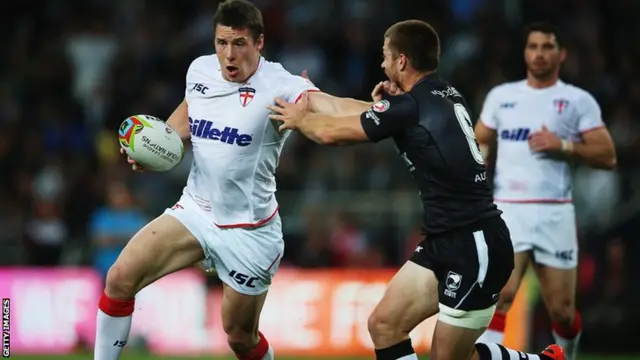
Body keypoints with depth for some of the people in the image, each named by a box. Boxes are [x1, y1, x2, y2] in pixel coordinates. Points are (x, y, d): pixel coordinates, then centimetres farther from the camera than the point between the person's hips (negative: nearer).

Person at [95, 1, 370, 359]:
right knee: (120, 278, -11)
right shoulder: (200, 70, -2)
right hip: (194, 211, 5)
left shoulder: (278, 87, -20)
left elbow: (330, 106, -39)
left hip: (248, 231, -5)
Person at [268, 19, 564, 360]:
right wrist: (390, 102, 10)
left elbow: (331, 133, -6)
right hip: (446, 242, 9)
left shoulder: (409, 106, -17)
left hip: (475, 248, -9)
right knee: (383, 325, 6)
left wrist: (299, 118, 14)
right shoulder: (444, 95, 8)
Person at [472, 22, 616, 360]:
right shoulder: (500, 96, 12)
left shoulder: (579, 101, 4)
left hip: (555, 214, -1)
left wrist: (564, 146, -14)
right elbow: (480, 141, 23)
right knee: (499, 295, -18)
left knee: (562, 310, 4)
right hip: (508, 210, 1)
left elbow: (607, 156, -1)